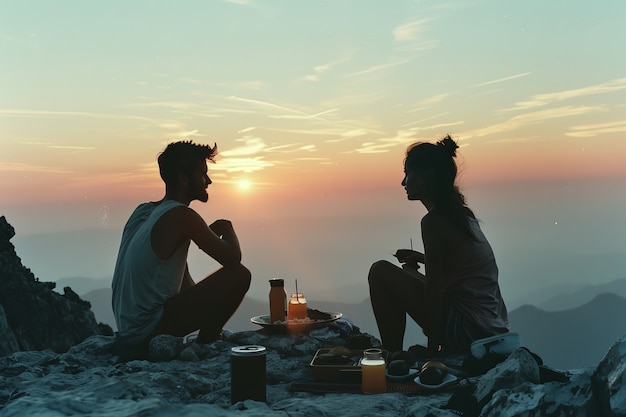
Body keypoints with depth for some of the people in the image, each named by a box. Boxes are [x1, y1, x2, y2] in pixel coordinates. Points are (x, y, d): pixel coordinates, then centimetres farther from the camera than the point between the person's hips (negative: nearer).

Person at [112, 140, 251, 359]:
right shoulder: (181, 216, -15)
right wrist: (226, 228, 5)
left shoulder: (142, 211, 11)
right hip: (148, 332, -9)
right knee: (239, 275, -11)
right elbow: (233, 258, -14)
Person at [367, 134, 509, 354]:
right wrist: (422, 258, 21)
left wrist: (432, 350, -10)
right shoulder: (460, 213, 11)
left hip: (468, 332, -9)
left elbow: (433, 293, -15)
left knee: (380, 272, -5)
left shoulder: (434, 221, -14)